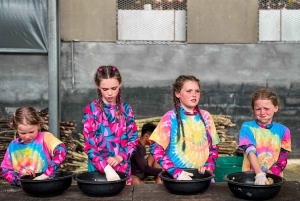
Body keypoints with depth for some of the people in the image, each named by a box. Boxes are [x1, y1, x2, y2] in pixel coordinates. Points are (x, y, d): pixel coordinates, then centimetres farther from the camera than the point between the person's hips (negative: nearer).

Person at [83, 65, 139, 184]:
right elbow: (89, 144, -10)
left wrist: (119, 158, -13)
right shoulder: (91, 110, -5)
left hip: (122, 168, 2)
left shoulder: (126, 109, 3)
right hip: (98, 169, -2)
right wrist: (106, 167, -21)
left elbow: (133, 140, 3)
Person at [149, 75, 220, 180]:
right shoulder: (170, 117, -1)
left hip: (202, 175, 3)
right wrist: (176, 172, -14)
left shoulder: (205, 116, 9)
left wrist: (208, 166, -2)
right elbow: (155, 148, -6)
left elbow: (214, 147, 15)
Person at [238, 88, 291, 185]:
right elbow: (250, 152, -11)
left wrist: (269, 174, -11)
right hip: (249, 176, -1)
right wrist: (260, 174, -24)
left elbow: (282, 160, 4)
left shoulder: (283, 130, 8)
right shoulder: (247, 127, 3)